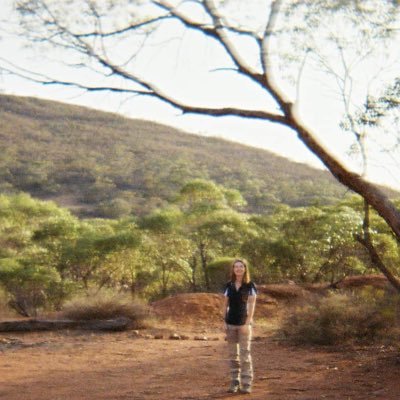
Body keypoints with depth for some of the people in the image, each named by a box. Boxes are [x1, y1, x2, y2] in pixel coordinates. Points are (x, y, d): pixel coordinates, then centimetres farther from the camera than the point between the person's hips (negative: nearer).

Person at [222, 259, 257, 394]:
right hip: (230, 323, 3)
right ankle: (234, 383, 12)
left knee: (245, 354, -5)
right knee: (233, 354, 7)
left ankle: (246, 384, -2)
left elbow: (252, 305, -9)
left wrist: (247, 322, -17)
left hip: (244, 323, -3)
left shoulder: (250, 286, -3)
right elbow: (225, 304, 9)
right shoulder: (229, 285, 5)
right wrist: (224, 322, 2)